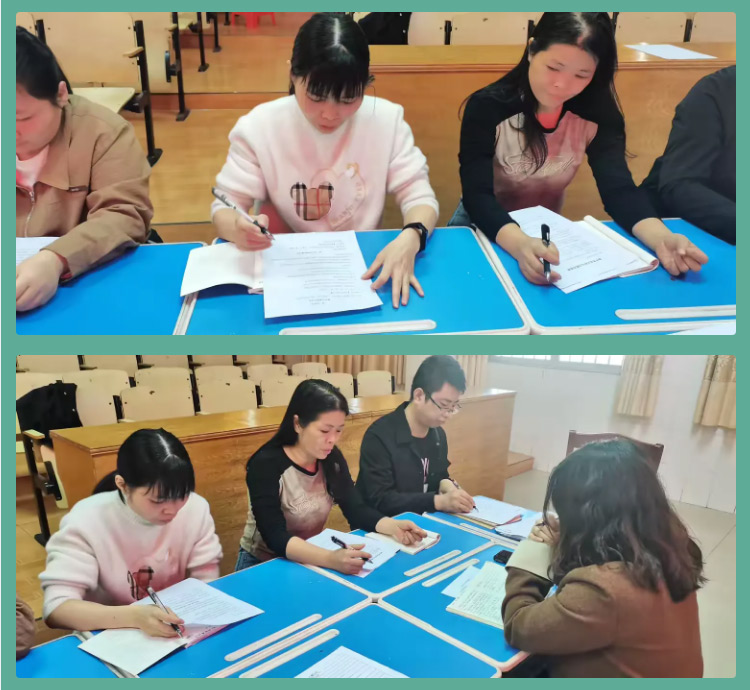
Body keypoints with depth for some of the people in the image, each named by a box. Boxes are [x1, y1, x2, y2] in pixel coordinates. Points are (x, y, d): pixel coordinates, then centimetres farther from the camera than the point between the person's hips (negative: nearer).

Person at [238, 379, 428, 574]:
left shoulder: (332, 458, -5)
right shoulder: (266, 465, -23)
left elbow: (356, 509, -5)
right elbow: (275, 537, -30)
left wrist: (393, 526, -24)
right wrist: (330, 559, -45)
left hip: (311, 561, 5)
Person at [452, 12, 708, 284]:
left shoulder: (598, 113, -11)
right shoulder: (487, 107, -22)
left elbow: (619, 188, -18)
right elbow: (477, 196, -30)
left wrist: (660, 237, -40)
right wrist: (519, 244, -51)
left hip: (548, 231, 3)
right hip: (485, 230, -2)